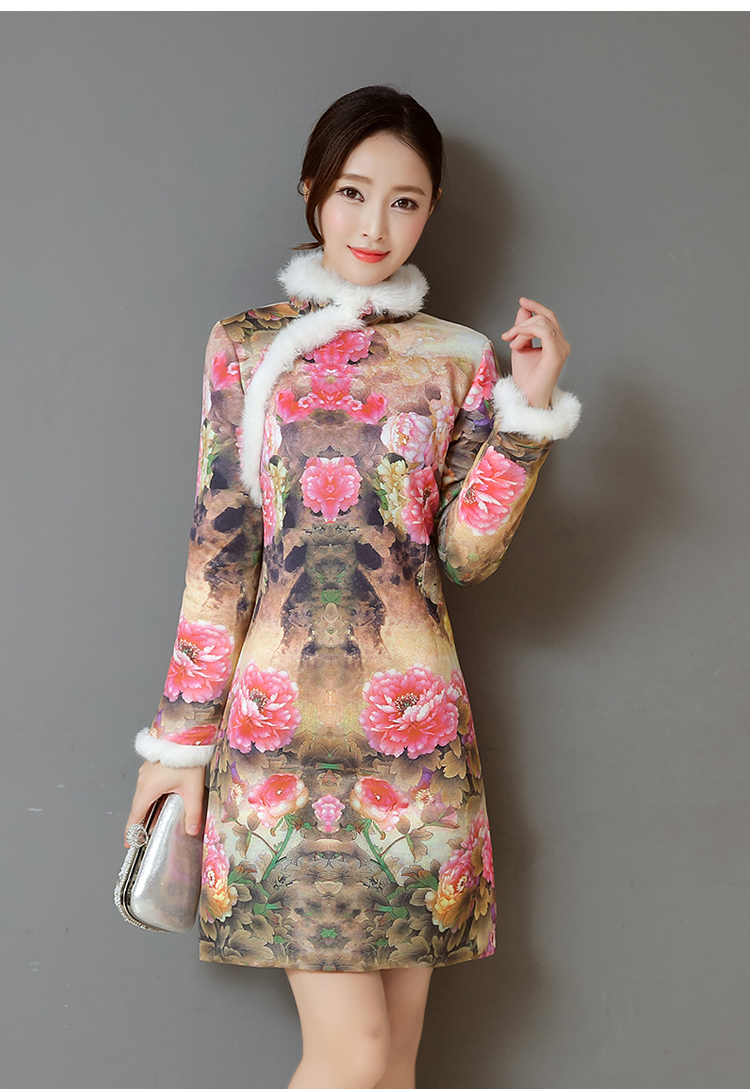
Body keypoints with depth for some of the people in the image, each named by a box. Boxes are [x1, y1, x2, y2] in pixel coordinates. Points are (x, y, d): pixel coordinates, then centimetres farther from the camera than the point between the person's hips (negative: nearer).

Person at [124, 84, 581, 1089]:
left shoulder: (459, 359, 9)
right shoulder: (246, 345, 7)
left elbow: (463, 556, 1)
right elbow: (219, 549, 4)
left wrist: (528, 409, -8)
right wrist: (181, 734, 2)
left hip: (413, 721, 2)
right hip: (278, 716, -1)